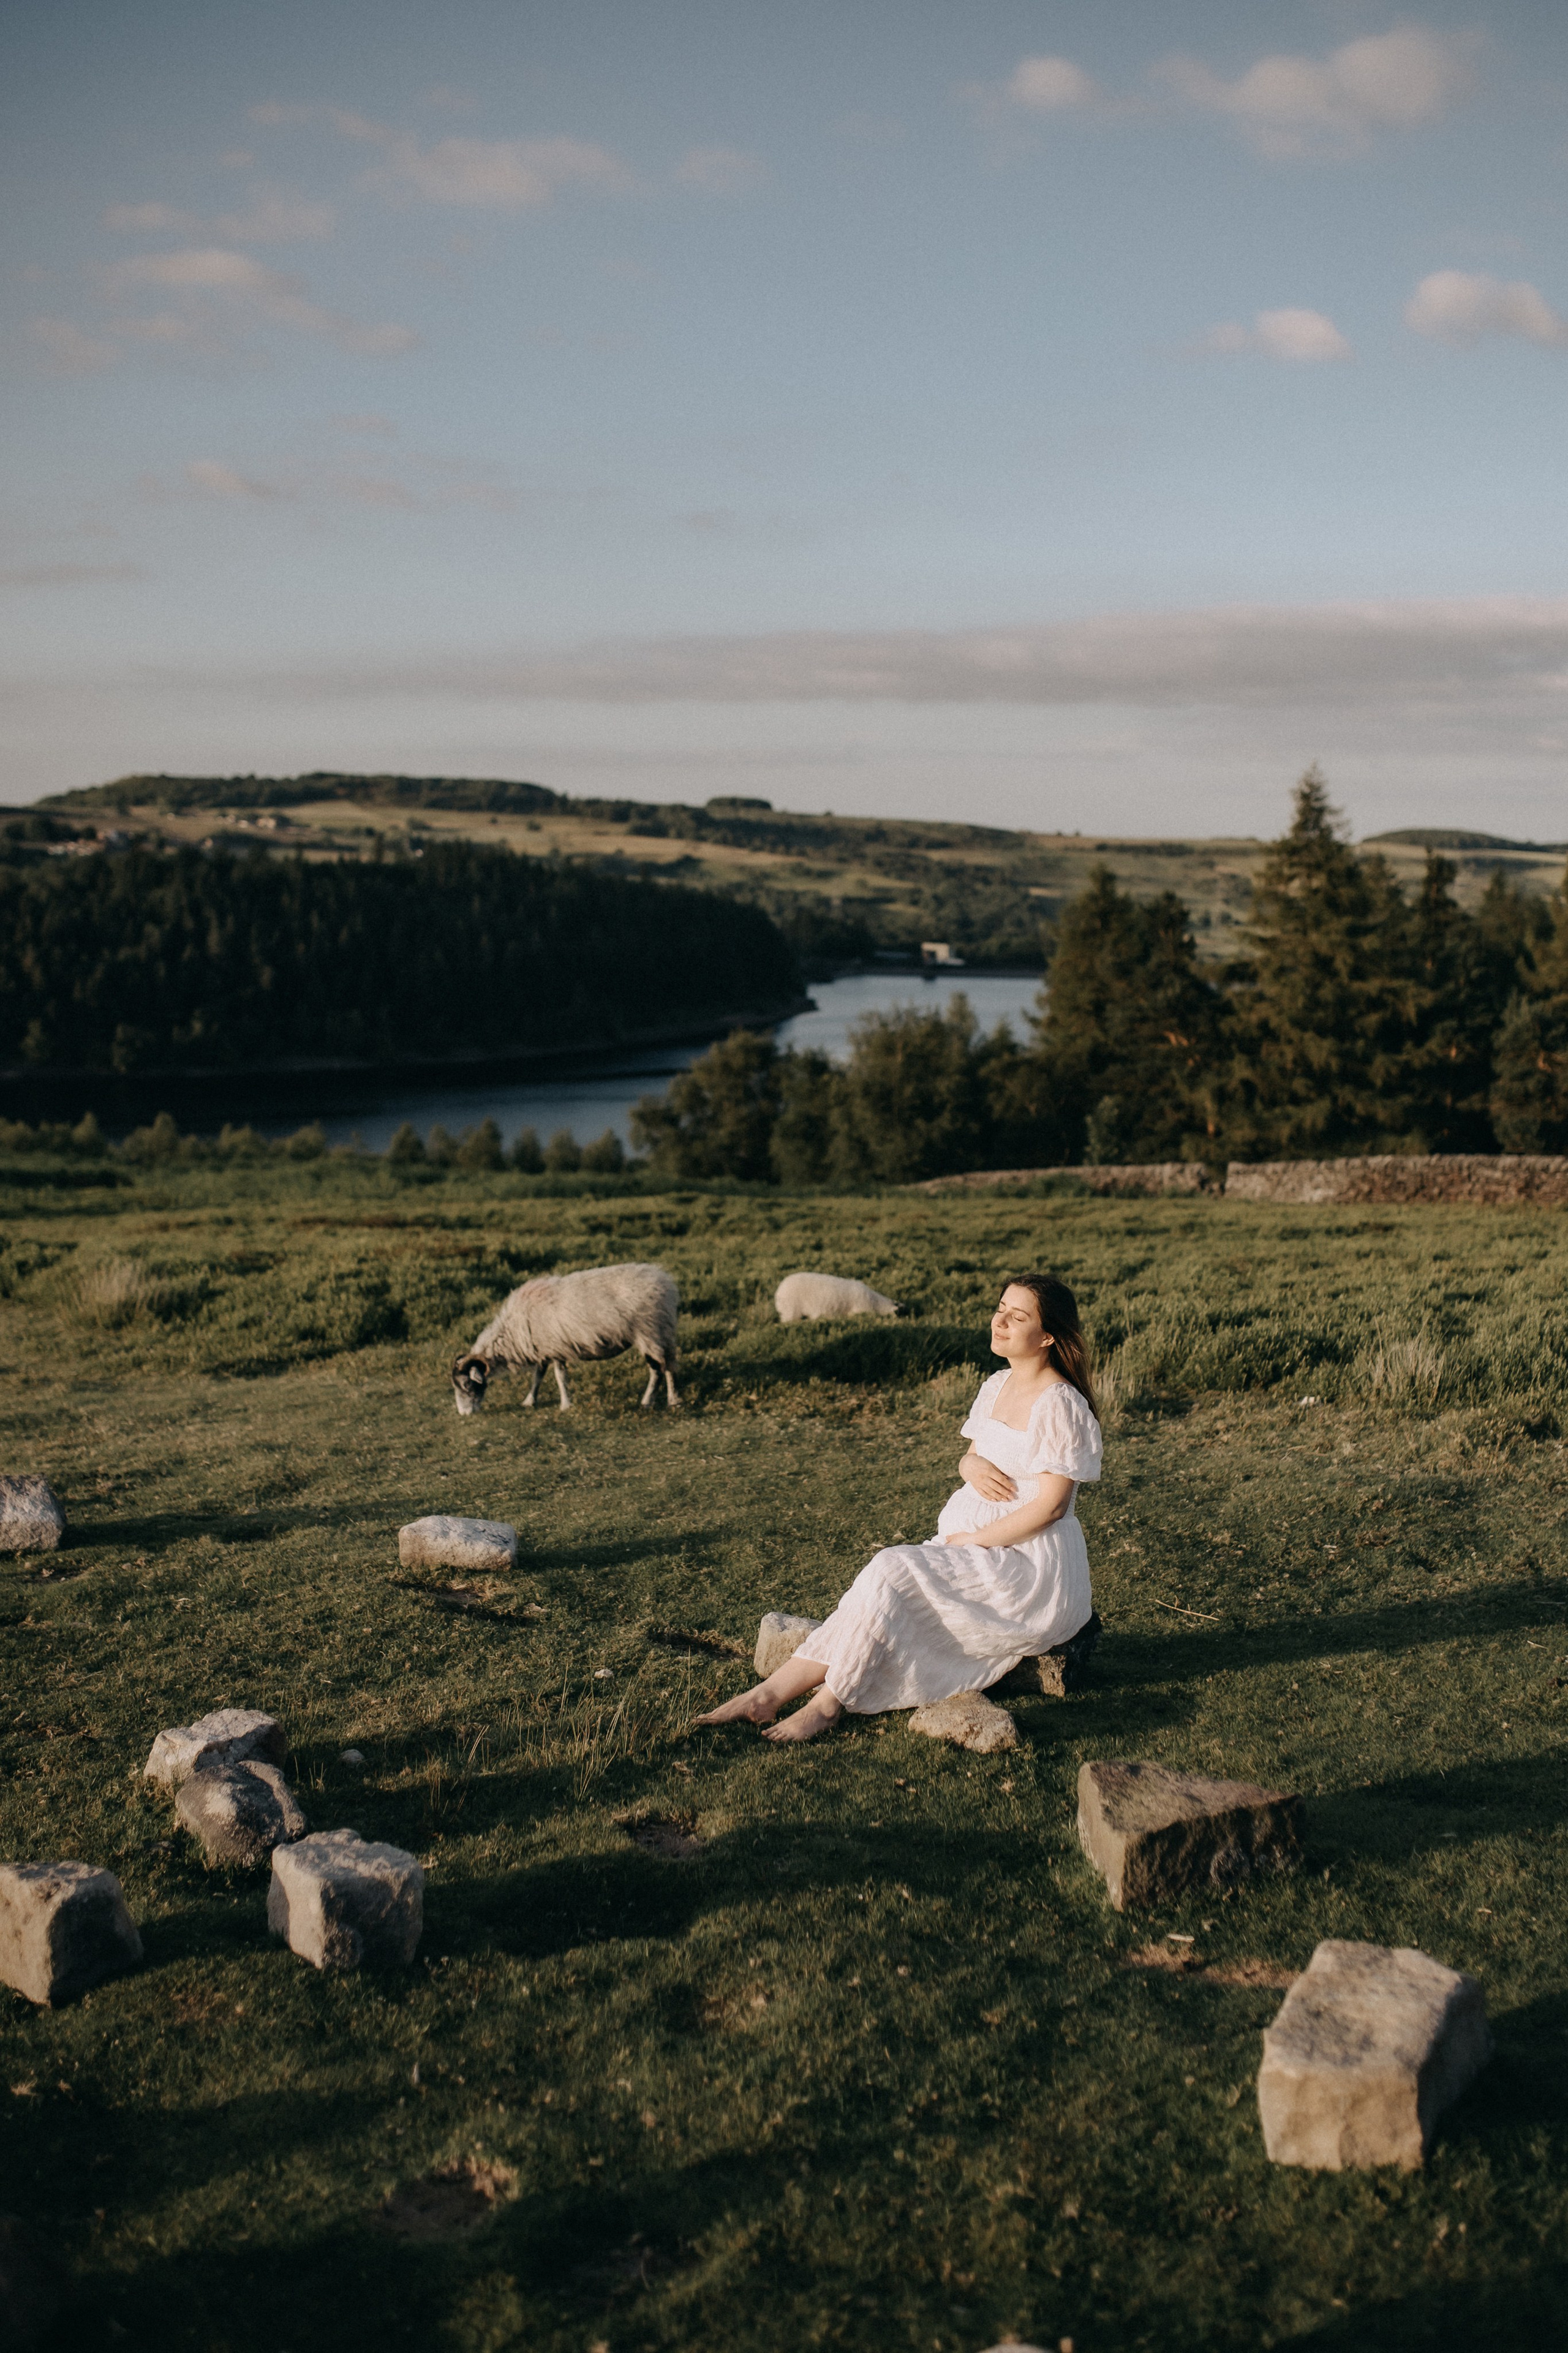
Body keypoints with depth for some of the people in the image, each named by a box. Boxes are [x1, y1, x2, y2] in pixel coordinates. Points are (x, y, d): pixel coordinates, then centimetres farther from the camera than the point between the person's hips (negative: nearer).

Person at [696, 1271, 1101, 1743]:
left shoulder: (1060, 1407, -15)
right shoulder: (997, 1388, 11)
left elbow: (1051, 1506, -17)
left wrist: (971, 1542, -15)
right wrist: (972, 1466, -6)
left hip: (1031, 1566, -8)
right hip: (973, 1546, 8)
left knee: (892, 1574, -25)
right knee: (887, 1581, -14)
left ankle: (827, 1704, -15)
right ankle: (769, 1695, -18)